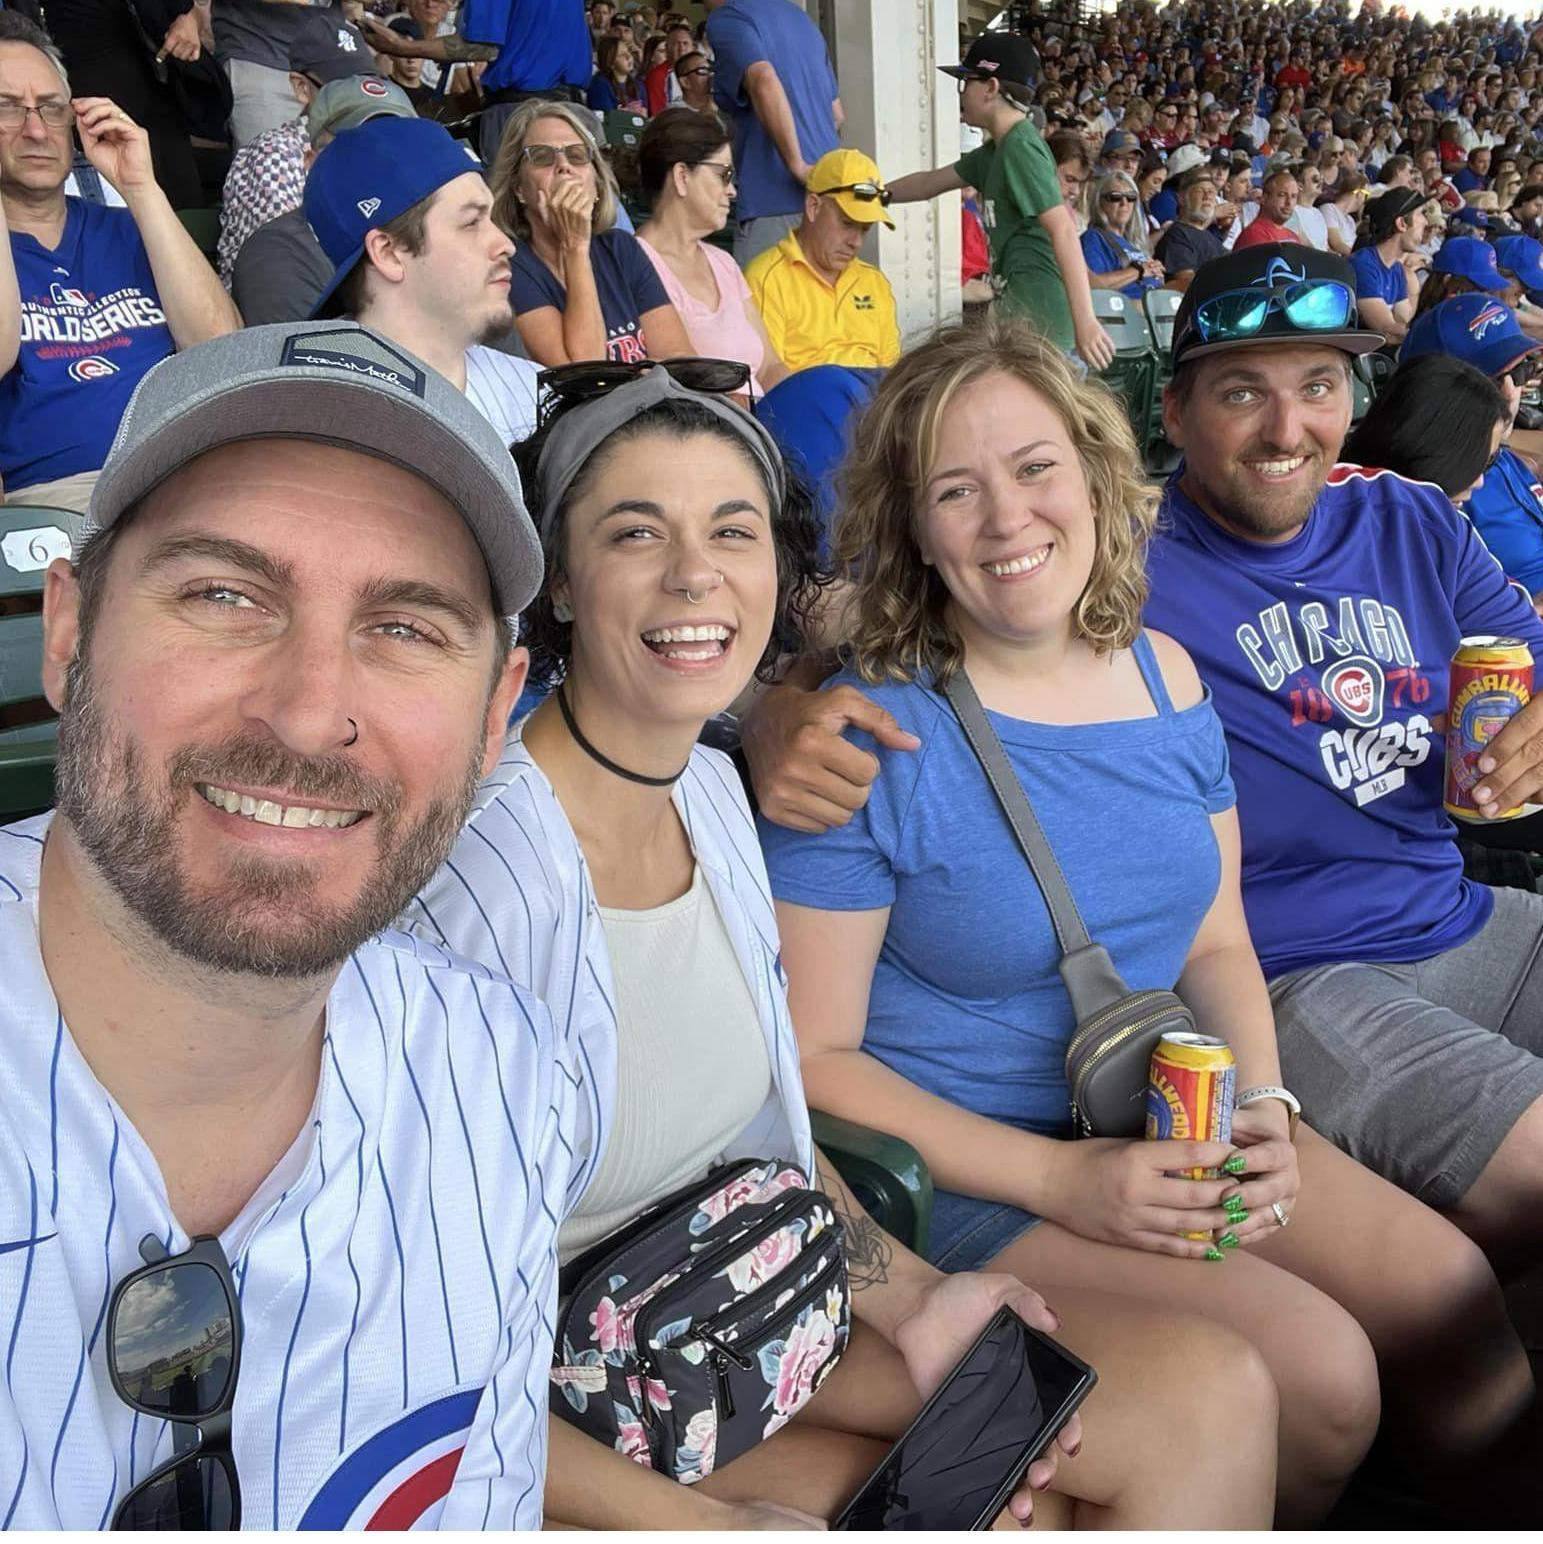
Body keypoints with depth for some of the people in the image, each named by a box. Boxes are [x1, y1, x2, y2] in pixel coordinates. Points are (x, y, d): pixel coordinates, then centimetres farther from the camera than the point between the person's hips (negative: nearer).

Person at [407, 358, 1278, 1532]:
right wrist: (698, 1520, -23)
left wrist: (912, 1298, -4)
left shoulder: (712, 786, -2)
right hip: (576, 1412, -6)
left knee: (1214, 1391, -2)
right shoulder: (485, 863, -26)